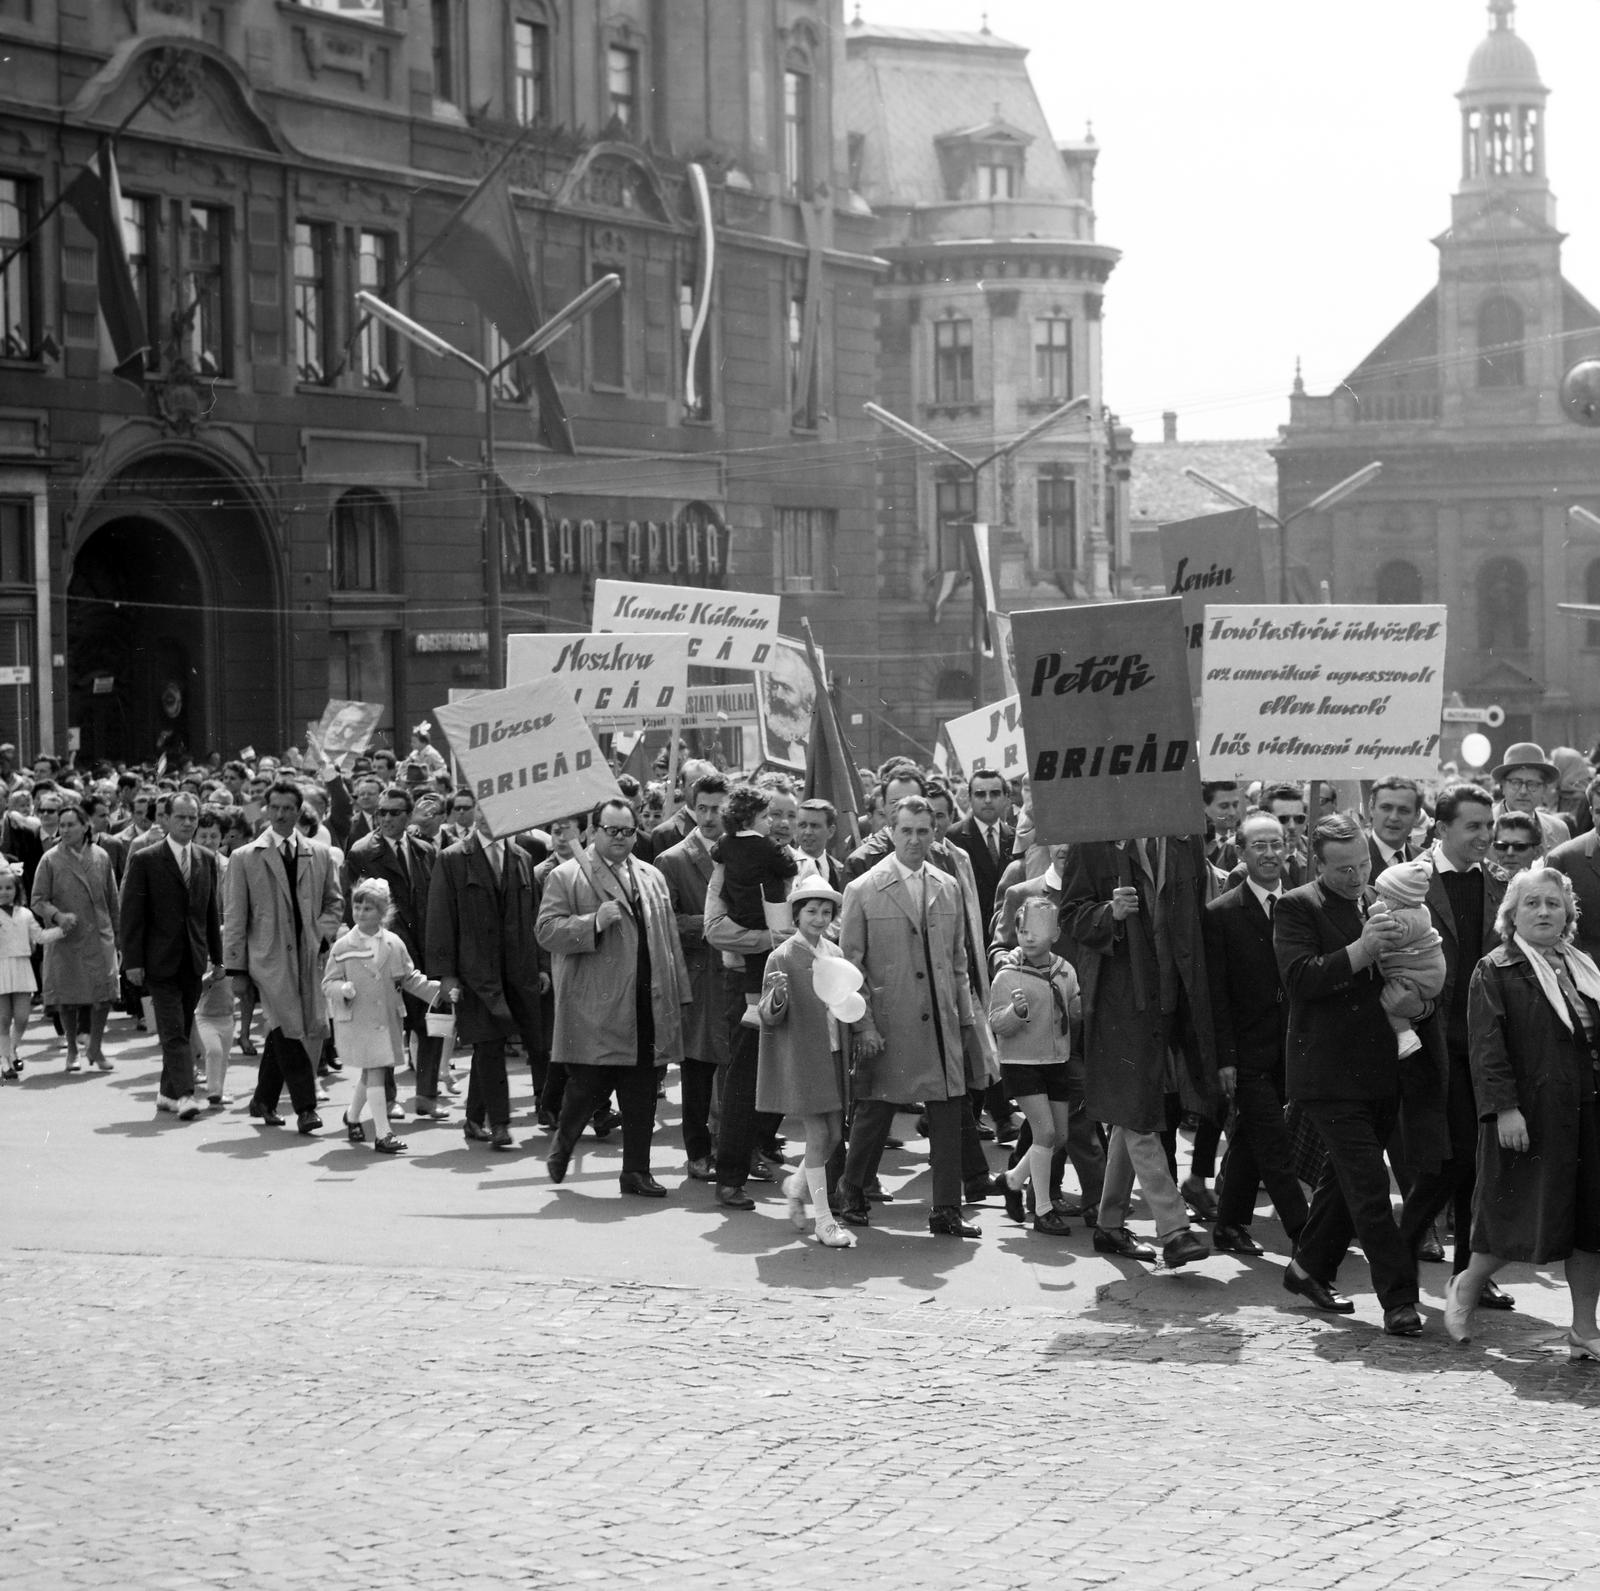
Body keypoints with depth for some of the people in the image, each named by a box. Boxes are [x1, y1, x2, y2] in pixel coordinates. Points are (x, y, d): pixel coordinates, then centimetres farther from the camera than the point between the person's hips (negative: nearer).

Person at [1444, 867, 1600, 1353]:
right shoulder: (1494, 971, -4)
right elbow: (1487, 1046, -10)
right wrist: (1504, 1108, -18)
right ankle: (1465, 1288, 23)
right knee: (1524, 1218, -3)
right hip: (1526, 1115, -6)